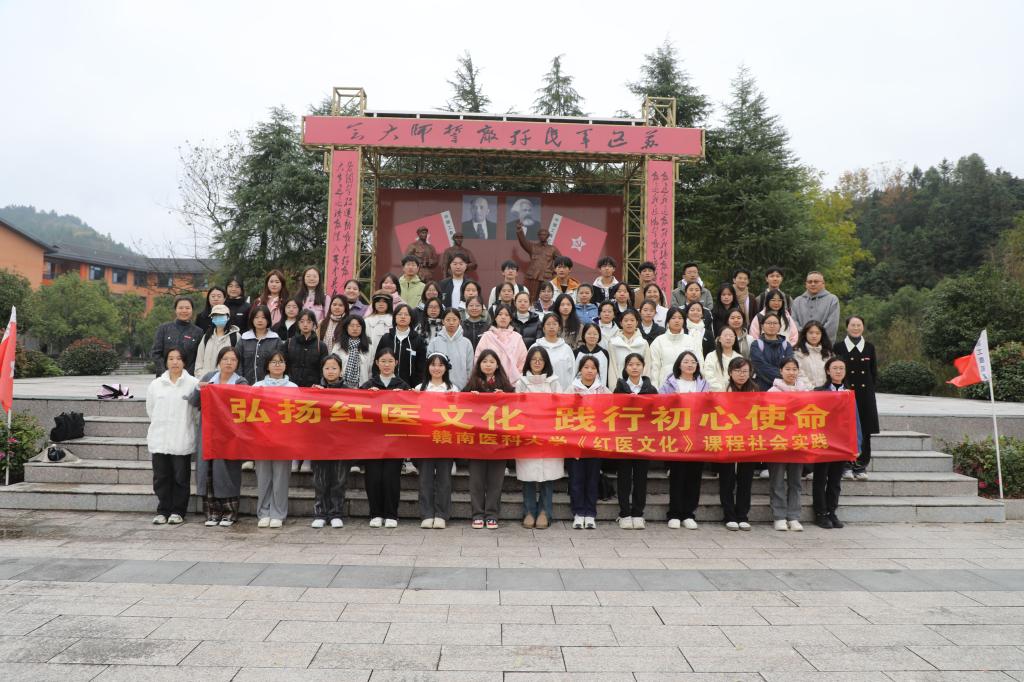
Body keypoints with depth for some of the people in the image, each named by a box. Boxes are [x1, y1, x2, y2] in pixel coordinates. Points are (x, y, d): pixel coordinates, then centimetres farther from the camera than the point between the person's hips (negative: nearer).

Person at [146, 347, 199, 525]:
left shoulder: (193, 383, -4)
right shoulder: (155, 384, 8)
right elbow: (150, 411, 15)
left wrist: (182, 425, -8)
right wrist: (161, 426, 12)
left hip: (182, 440, -3)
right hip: (159, 440, 3)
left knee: (180, 477, 5)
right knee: (161, 477, 8)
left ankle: (178, 511, 15)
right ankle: (162, 511, 18)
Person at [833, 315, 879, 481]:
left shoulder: (869, 347, 10)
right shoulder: (838, 347, 3)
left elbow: (874, 372, 12)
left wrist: (868, 389, 3)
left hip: (866, 394, 2)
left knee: (864, 431, 2)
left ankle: (861, 466, 10)